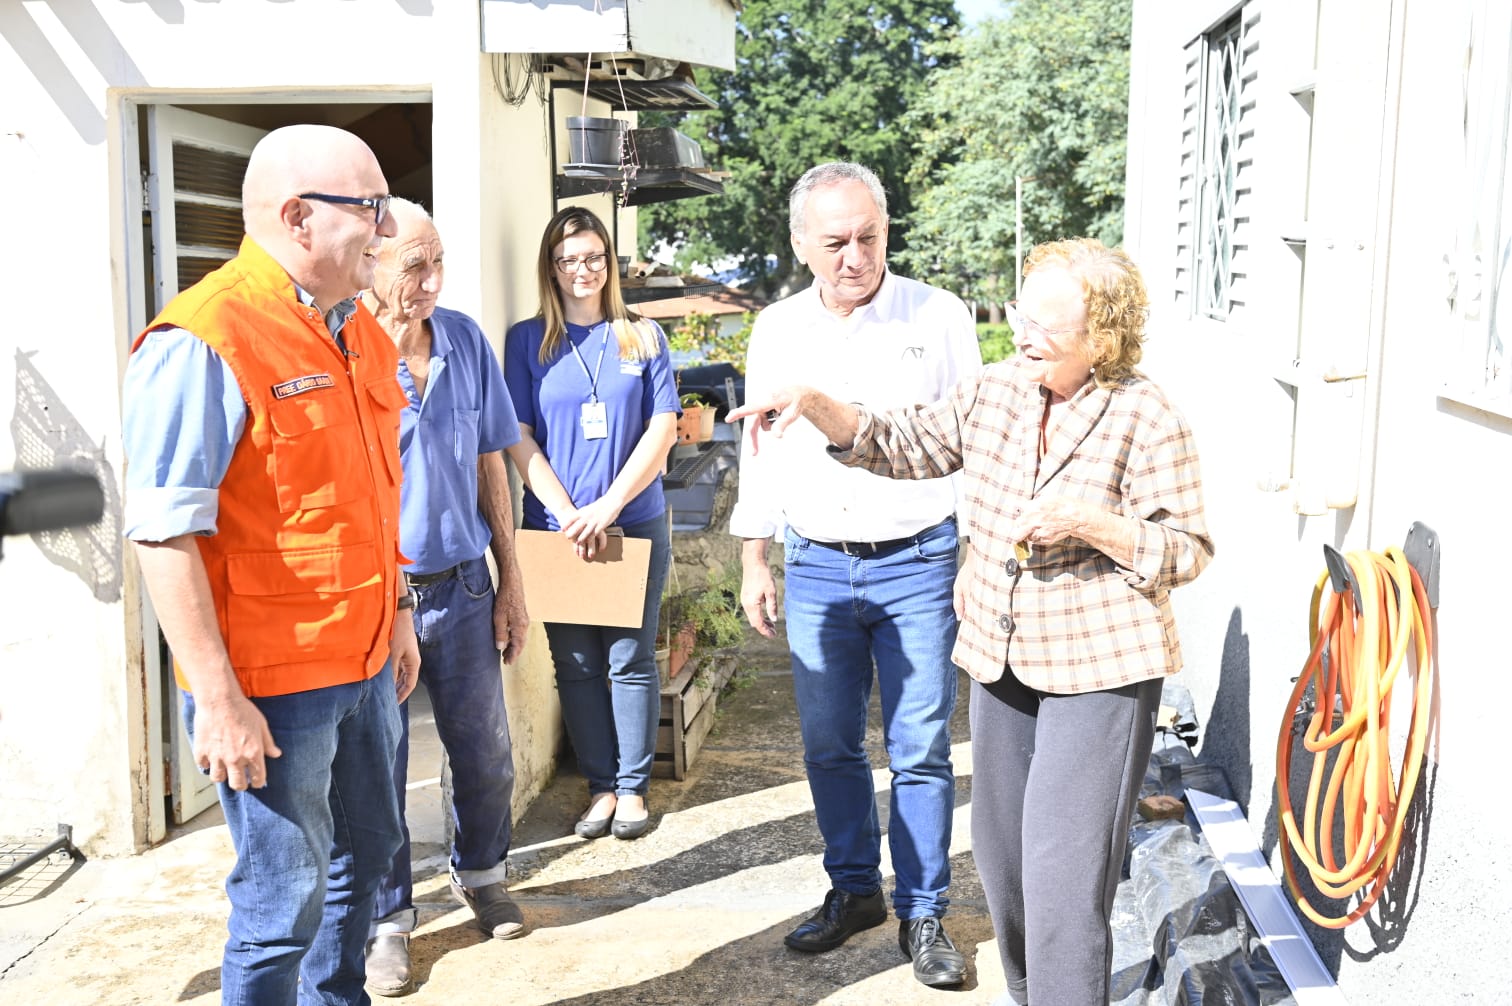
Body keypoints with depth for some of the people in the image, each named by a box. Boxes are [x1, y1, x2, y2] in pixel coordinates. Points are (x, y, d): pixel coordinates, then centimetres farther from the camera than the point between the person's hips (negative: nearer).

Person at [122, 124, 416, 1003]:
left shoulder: (359, 331, 9)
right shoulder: (202, 343, -18)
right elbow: (165, 535, -21)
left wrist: (397, 612, 20)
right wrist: (216, 699, -21)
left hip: (364, 662, 9)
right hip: (271, 683, -8)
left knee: (365, 856, 21)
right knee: (286, 899, 4)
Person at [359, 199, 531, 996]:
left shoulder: (465, 339, 0)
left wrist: (510, 581, 8)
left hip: (461, 588, 4)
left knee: (486, 756, 15)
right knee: (379, 769, 9)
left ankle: (481, 873, 41)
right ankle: (389, 916, 28)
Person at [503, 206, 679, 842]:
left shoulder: (643, 337, 6)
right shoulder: (527, 340, 5)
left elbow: (662, 429, -1)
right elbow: (519, 438, -1)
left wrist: (609, 505, -13)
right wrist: (570, 513, -13)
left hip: (636, 524, 0)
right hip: (555, 528, 0)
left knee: (631, 659, 5)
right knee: (576, 664, 7)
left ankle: (632, 787, 18)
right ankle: (600, 785, 20)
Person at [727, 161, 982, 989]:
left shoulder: (939, 317, -3)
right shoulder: (776, 331, 6)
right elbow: (760, 450, 13)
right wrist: (753, 563, 10)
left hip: (919, 562, -3)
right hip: (816, 569, 3)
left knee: (921, 752, 3)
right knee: (829, 746, 11)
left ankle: (922, 914, 18)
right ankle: (853, 889, 29)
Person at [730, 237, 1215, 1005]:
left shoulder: (1146, 419, -14)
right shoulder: (997, 389, 1)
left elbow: (1188, 552, -10)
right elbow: (906, 446, 5)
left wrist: (1091, 523, -25)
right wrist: (814, 406, -9)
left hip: (1100, 668, -6)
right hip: (1003, 656, 6)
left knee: (1065, 868, -6)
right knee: (1000, 844, 19)